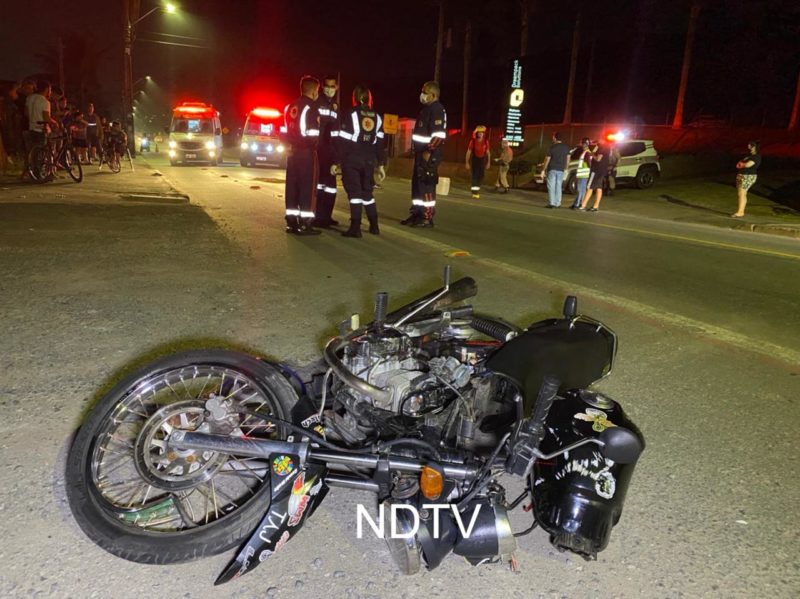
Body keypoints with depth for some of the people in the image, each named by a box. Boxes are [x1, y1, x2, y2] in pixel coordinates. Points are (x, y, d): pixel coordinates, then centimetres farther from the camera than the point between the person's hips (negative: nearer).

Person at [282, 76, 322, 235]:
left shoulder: (290, 106, 14)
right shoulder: (311, 107, -9)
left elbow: (286, 130, 14)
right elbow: (312, 133, -15)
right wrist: (315, 145, 1)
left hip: (292, 150, 8)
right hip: (307, 151, -8)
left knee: (292, 186, 9)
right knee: (307, 188, -4)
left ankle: (291, 222, 13)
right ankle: (304, 224, -5)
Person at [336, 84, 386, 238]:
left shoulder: (351, 114, -6)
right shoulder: (377, 116, 10)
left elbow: (343, 140, -10)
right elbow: (380, 142, 11)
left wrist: (337, 161, -7)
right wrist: (381, 164, 14)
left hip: (352, 159, -5)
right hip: (369, 160, 5)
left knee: (354, 191, -4)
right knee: (367, 191, 16)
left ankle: (355, 228, -8)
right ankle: (374, 226, 20)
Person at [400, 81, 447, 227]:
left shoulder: (437, 110, -12)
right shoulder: (426, 109, 19)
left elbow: (439, 135, -20)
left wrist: (428, 152, -23)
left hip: (429, 155, -10)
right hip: (420, 153, 10)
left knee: (426, 186, -10)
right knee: (417, 184, 12)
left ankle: (427, 217, -6)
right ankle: (416, 214, 20)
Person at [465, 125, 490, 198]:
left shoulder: (486, 141, -3)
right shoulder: (473, 141, -10)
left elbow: (488, 152, 6)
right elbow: (468, 152, -5)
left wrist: (488, 162, 5)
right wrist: (467, 163, -7)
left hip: (482, 160, 3)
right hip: (475, 159, -3)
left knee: (481, 175, 7)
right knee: (475, 175, -7)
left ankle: (477, 189, 27)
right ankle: (474, 191, -8)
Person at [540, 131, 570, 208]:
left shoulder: (552, 147, -8)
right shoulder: (565, 147, 5)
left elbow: (547, 159, -7)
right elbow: (568, 157, 9)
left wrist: (543, 170, -1)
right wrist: (565, 167, 20)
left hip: (552, 169, -4)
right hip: (561, 170, 4)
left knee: (551, 187, -2)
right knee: (558, 187, 9)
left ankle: (551, 203, -8)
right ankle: (557, 203, 8)